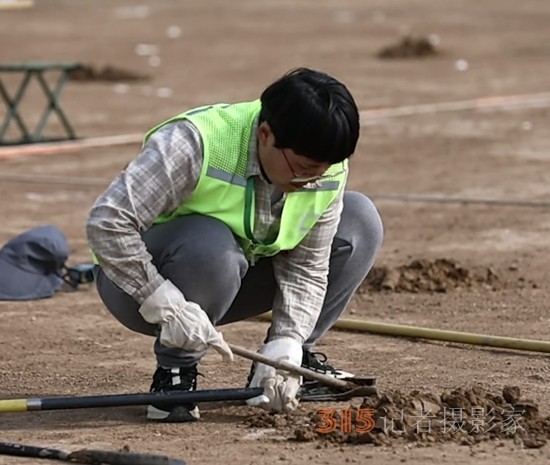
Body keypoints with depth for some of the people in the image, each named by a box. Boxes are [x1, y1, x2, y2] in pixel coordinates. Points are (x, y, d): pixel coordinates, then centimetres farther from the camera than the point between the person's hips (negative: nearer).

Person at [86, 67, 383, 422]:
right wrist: (168, 307, -39)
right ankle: (175, 372, -16)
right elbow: (106, 222, -35)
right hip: (142, 284, -6)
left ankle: (298, 358, 4)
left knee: (360, 222, -8)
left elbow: (306, 269, -11)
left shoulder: (327, 170, -14)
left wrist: (284, 351, -25)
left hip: (233, 279, 6)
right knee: (210, 245, -41)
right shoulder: (193, 144, -33)